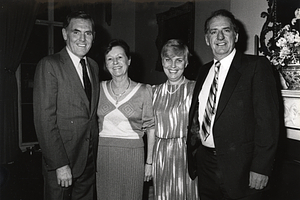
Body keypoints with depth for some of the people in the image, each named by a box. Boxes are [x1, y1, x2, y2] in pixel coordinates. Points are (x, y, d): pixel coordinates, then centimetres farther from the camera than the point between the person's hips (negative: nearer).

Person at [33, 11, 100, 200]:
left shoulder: (94, 66, 8)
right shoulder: (49, 65, -12)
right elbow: (44, 119, -17)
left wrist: (94, 154, 6)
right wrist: (60, 164, -19)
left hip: (89, 161, 6)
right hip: (61, 164, -6)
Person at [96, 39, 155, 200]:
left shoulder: (144, 91, -3)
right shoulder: (99, 89, 4)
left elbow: (151, 128, 0)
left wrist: (149, 162, -3)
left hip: (132, 155, -2)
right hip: (103, 154, 2)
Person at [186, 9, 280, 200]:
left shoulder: (257, 66, -8)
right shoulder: (204, 71, 11)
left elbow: (268, 119, -13)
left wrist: (261, 168, -16)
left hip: (239, 168, -5)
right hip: (205, 163, 6)